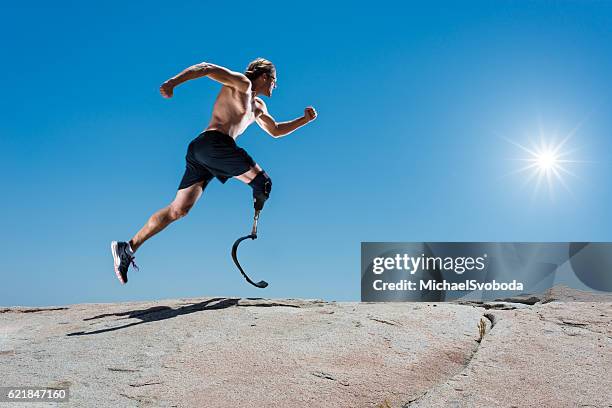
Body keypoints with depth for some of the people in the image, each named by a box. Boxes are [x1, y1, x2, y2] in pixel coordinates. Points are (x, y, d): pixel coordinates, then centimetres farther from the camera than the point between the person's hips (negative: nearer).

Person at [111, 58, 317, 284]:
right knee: (263, 184, -7)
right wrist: (173, 82, -21)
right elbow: (206, 68, -6)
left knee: (178, 210, 3)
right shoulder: (241, 83, 6)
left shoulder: (258, 106, 33)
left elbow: (276, 131, 44)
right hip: (213, 142, -9)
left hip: (199, 151, 9)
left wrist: (305, 120, 35)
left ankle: (127, 248, 4)